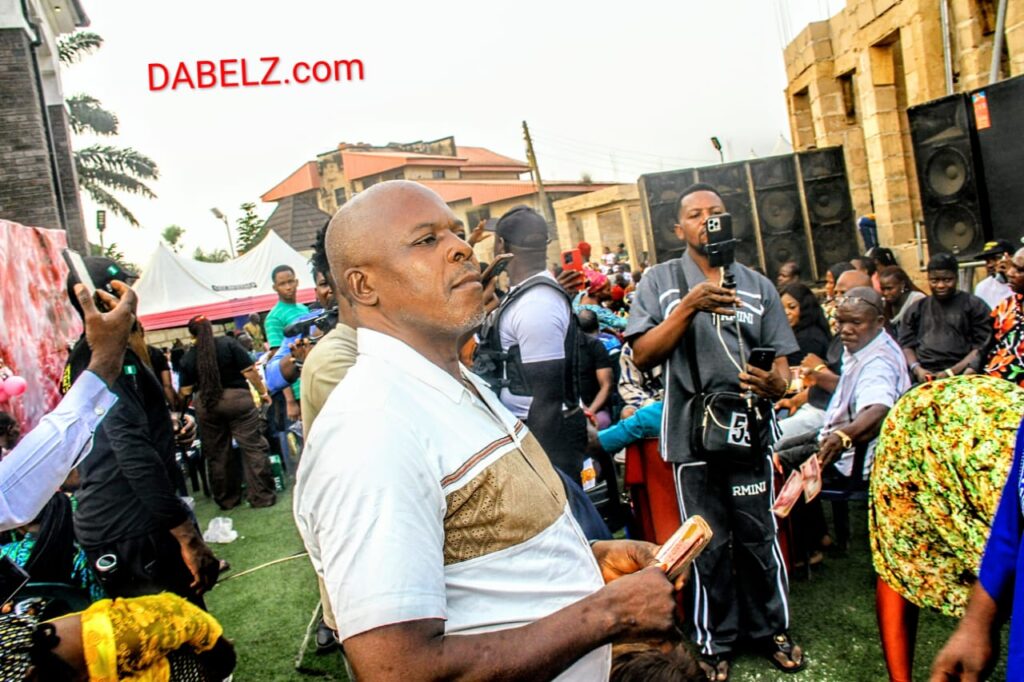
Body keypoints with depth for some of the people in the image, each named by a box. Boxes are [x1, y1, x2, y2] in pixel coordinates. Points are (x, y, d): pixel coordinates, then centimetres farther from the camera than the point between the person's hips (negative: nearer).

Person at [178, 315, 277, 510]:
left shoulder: (188, 357, 4)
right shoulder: (229, 343, -4)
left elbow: (185, 390, 4)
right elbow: (249, 371, -8)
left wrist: (182, 405, 24)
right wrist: (263, 392, 2)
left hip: (206, 405, 3)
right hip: (236, 398, -3)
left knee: (217, 454, 13)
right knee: (253, 448, 1)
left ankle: (226, 499, 22)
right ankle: (262, 496, -1)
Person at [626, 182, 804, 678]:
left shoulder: (757, 285, 8)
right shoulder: (660, 281, 2)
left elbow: (781, 362, 7)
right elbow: (642, 356, -8)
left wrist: (776, 383, -17)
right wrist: (688, 307, -19)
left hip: (750, 429, 2)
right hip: (693, 432, -2)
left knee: (758, 538, 11)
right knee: (709, 544, 10)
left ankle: (770, 628, 33)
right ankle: (714, 641, 28)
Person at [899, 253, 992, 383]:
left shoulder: (974, 305, 11)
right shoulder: (916, 309, 20)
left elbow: (982, 346, 3)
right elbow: (906, 344, 15)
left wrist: (953, 371, -9)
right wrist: (917, 369, -4)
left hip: (960, 377, -2)